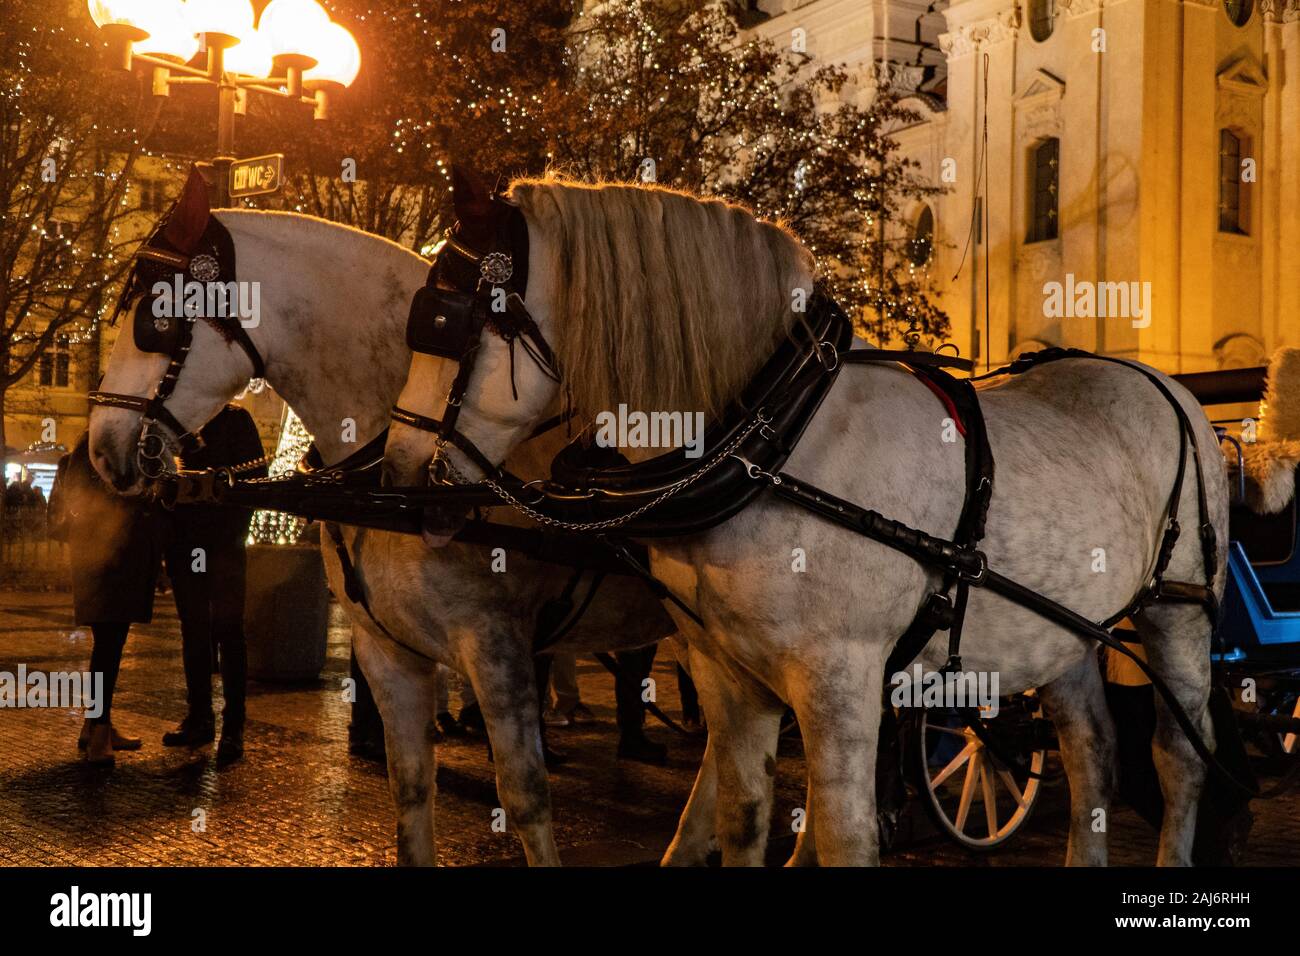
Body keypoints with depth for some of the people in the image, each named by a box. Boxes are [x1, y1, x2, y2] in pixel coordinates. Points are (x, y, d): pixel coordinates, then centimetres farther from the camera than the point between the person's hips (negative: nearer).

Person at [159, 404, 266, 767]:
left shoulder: (234, 419, 1)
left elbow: (255, 474, -5)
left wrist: (234, 531, -14)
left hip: (223, 544, -5)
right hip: (185, 543, 5)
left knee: (228, 631, -5)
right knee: (194, 631, 9)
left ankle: (233, 727, -4)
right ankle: (198, 717, 16)